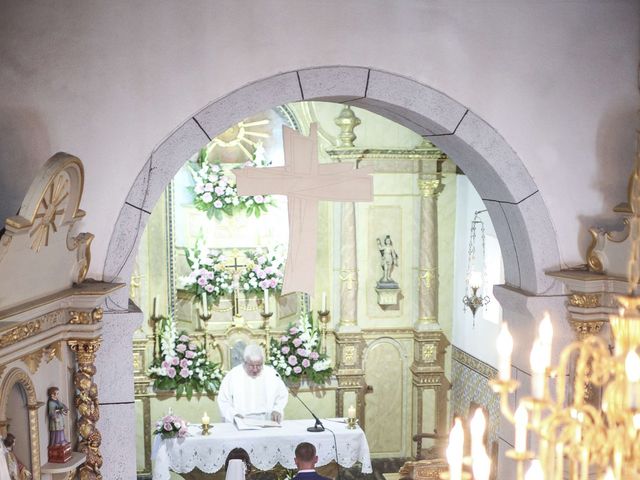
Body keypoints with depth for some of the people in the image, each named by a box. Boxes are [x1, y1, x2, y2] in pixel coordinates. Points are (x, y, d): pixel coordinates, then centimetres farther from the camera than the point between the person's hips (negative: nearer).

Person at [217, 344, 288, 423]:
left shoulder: (271, 373, 7)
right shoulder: (232, 375, 1)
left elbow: (283, 396, 17)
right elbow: (223, 401, 3)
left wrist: (277, 410, -2)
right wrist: (234, 415, -14)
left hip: (267, 422, 3)